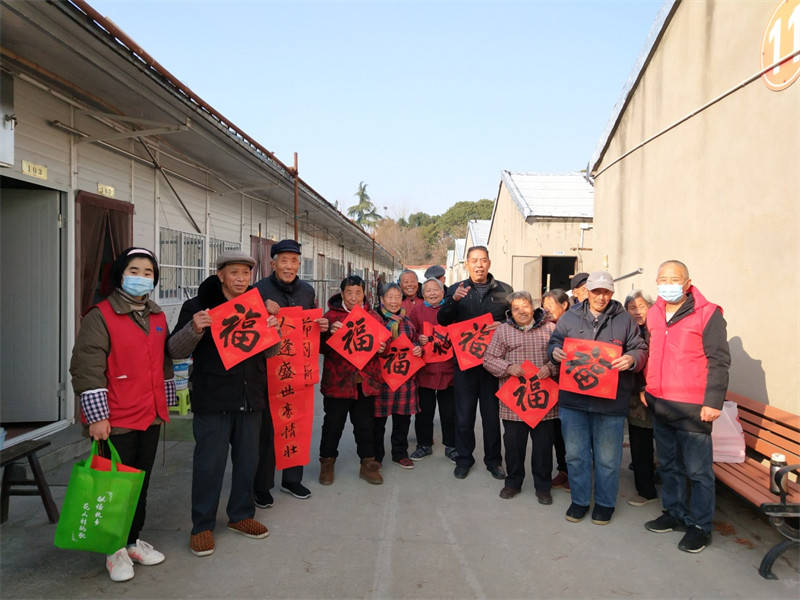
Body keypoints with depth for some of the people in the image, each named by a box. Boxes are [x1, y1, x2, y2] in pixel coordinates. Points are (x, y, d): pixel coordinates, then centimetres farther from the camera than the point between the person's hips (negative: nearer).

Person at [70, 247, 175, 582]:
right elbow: (86, 368, -13)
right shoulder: (101, 316, -10)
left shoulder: (158, 317, 10)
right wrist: (96, 416, -16)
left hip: (151, 418, 6)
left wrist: (165, 403, 19)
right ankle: (115, 549, 22)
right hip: (116, 422, -6)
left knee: (141, 483, 16)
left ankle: (133, 540, 32)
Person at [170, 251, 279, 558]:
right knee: (209, 463, 0)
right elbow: (177, 349, -5)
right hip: (212, 399, -4)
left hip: (250, 398, 5)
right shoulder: (199, 305, -4)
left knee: (247, 460, 13)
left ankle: (241, 515, 31)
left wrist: (273, 331, -11)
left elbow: (270, 353, 10)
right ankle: (202, 526, 16)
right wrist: (194, 329, -26)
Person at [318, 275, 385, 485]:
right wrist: (330, 333, -22)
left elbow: (383, 342, 16)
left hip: (366, 381, 3)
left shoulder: (373, 317, 8)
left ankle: (368, 464, 25)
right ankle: (327, 463, 27)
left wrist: (381, 348, -7)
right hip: (337, 380, -2)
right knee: (333, 423, 9)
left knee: (365, 424, 12)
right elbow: (321, 347, -3)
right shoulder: (331, 316, -1)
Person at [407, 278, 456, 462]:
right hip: (425, 368, 0)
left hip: (448, 368, 0)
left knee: (450, 410, 6)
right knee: (424, 409, 7)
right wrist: (418, 339, -13)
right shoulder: (417, 311, 6)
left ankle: (451, 446, 20)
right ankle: (424, 445, 23)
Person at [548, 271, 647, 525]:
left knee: (607, 457, 10)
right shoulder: (569, 318, 7)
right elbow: (553, 343, 13)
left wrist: (631, 358, -17)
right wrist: (555, 352, -11)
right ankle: (579, 500, 28)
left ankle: (605, 503, 29)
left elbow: (641, 350, 5)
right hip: (573, 398, 2)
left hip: (610, 401, -1)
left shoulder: (624, 320, 4)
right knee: (575, 454, 11)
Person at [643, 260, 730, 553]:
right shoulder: (654, 314, 10)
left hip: (692, 408, -6)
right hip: (660, 405, 6)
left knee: (697, 470, 3)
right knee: (668, 464, 17)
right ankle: (675, 513, 33)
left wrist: (713, 401, -16)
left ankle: (699, 526, 17)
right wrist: (646, 387, 15)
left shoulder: (707, 314, -8)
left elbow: (719, 361, -11)